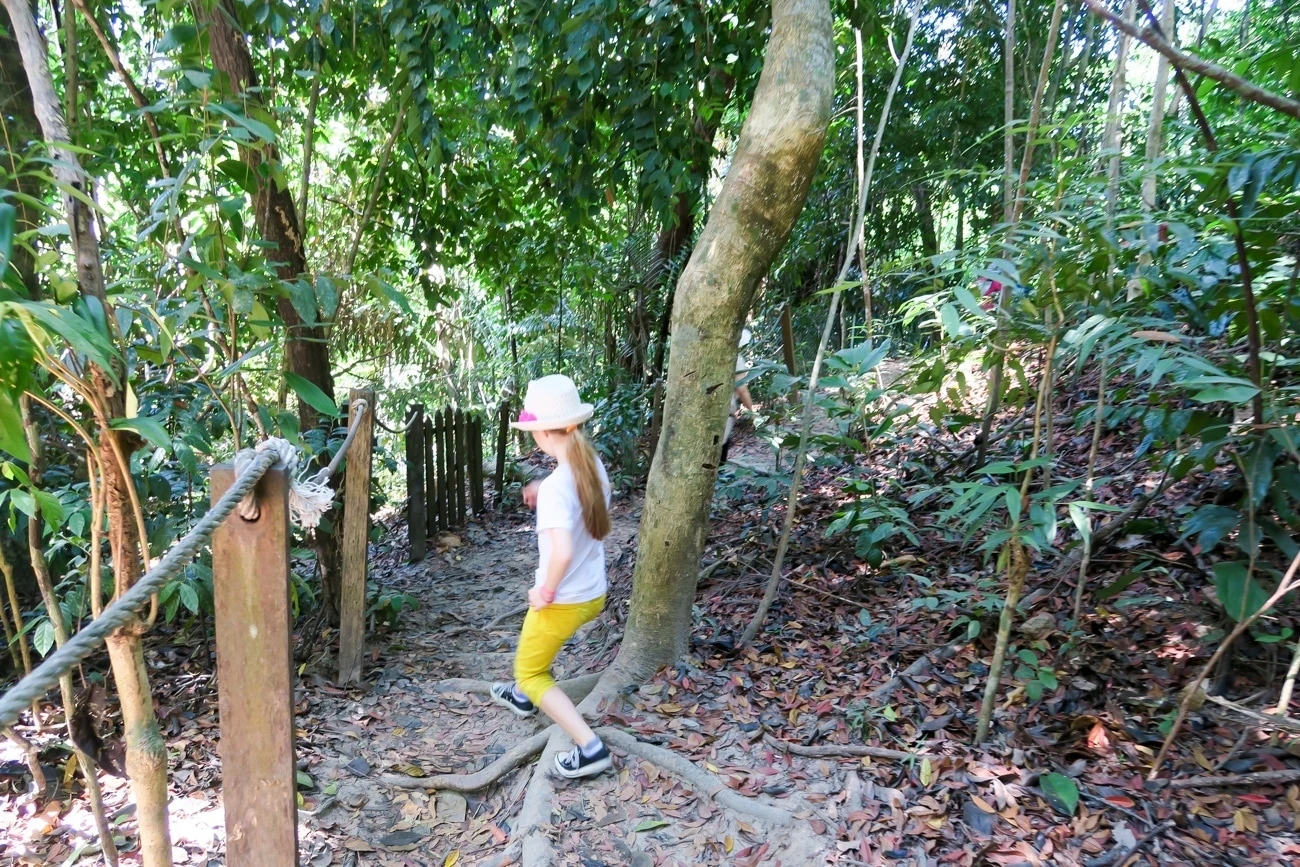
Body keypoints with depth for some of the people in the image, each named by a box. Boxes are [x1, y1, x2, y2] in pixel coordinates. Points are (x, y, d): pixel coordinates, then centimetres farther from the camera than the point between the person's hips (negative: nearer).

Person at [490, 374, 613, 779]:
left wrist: (546, 591, -22)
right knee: (533, 639, 34)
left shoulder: (556, 486, -29)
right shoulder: (594, 467, -5)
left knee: (530, 671, 15)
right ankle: (523, 696, 57)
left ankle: (590, 748, 8)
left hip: (563, 601, -8)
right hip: (594, 593, 8)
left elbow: (562, 551, -39)